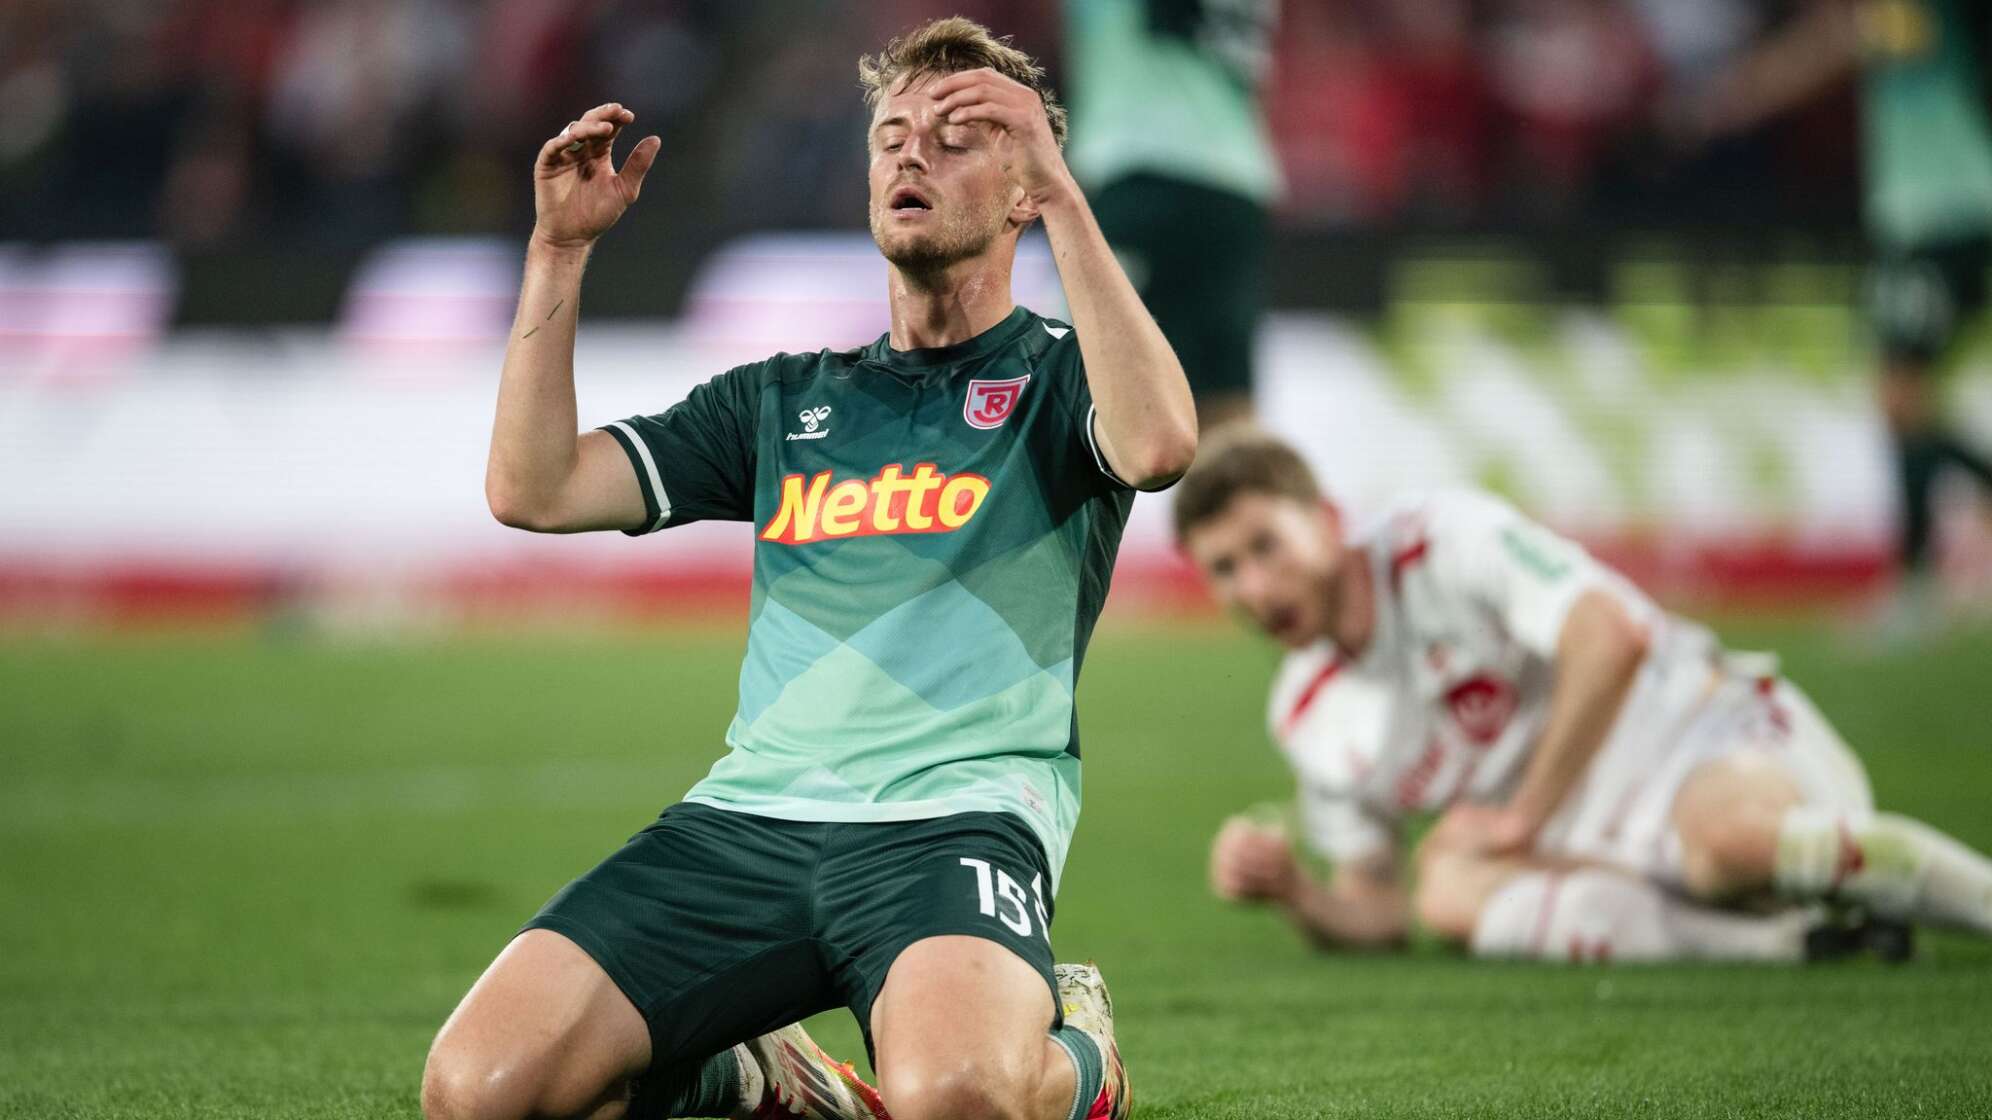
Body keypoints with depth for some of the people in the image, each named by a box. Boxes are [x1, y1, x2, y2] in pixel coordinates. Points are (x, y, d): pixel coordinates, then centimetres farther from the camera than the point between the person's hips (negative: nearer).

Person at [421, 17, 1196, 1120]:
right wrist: (559, 250, 9)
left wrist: (1064, 198, -15)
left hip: (957, 812, -4)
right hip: (747, 813, 4)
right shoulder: (783, 399, 25)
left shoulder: (1059, 375, 12)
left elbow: (1157, 443, -15)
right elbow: (533, 489, 16)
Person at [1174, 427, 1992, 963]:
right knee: (1450, 884, -29)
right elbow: (1379, 911, 12)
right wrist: (1294, 894, -12)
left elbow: (1612, 636, -22)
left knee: (1731, 831, -44)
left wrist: (1522, 817, -15)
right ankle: (1795, 940, -30)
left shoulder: (1445, 539, -10)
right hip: (1599, 846, 6)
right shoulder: (1306, 720, 9)